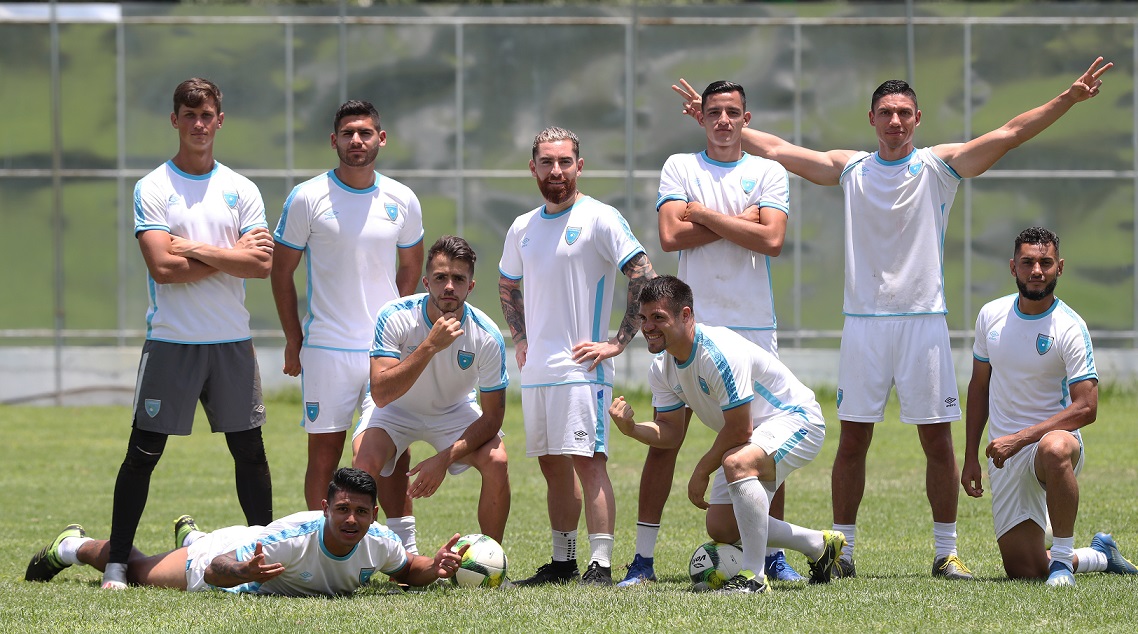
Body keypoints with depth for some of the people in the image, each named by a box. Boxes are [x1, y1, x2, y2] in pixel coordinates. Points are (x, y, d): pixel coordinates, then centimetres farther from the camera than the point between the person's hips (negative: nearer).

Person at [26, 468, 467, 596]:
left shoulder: (378, 542, -32)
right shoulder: (296, 537, -47)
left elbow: (406, 570, -9)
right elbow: (216, 570, -41)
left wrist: (435, 569, -31)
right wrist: (244, 573, -64)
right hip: (226, 558, -5)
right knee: (137, 572, 19)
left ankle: (190, 536, 72)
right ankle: (74, 546, 46)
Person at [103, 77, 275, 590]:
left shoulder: (240, 190, 8)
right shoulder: (153, 188, -1)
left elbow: (262, 265, -4)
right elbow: (162, 267, -13)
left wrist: (198, 249, -12)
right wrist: (232, 255, -8)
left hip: (232, 341, 3)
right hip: (171, 341, -3)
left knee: (249, 450, 6)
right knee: (143, 452, -2)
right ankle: (116, 561, 3)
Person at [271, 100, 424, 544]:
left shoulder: (402, 201, 6)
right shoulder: (308, 198, -2)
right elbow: (282, 271, 5)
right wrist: (293, 340, 2)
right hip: (325, 351, -2)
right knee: (324, 453, 0)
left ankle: (407, 551, 0)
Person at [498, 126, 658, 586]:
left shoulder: (600, 219, -6)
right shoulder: (522, 229, 14)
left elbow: (645, 277, -11)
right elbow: (507, 285, 32)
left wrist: (618, 342, -13)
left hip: (581, 367, -7)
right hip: (536, 369, 7)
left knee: (587, 460, -14)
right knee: (553, 466, 12)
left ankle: (601, 565, -17)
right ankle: (562, 562, 20)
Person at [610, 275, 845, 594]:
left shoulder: (720, 354, -32)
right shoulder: (661, 367, -5)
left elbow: (739, 430, -28)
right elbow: (670, 432, 0)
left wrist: (702, 472, -16)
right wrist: (631, 428, -20)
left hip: (795, 420, -10)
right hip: (753, 439, 10)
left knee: (737, 462, -39)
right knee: (721, 529, 7)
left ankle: (753, 576, -34)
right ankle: (821, 546, 28)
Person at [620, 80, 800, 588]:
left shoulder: (769, 173, 8)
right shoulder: (679, 167, 7)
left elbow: (772, 240, -8)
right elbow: (671, 236, -7)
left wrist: (706, 214, -8)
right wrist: (741, 221, -7)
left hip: (754, 325, 1)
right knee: (663, 438, -5)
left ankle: (774, 554, 12)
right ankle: (643, 557, 0)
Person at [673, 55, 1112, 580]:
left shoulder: (940, 165, 3)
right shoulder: (849, 168, 9)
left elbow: (1010, 134, -5)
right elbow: (775, 149, 12)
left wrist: (1070, 98, -14)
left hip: (923, 320, -1)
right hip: (864, 320, 1)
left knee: (938, 441, 0)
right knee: (852, 440, 2)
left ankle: (946, 551, 7)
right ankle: (842, 549, 10)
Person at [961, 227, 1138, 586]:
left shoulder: (1069, 328, -11)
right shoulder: (991, 316, 4)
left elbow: (1086, 408, -18)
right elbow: (979, 387, 16)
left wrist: (1019, 439, -24)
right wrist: (971, 458, 11)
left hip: (1054, 433, -5)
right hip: (1005, 457, 5)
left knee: (1054, 449, -44)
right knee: (1024, 570, -3)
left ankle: (1063, 558, -27)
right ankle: (1100, 556, 28)